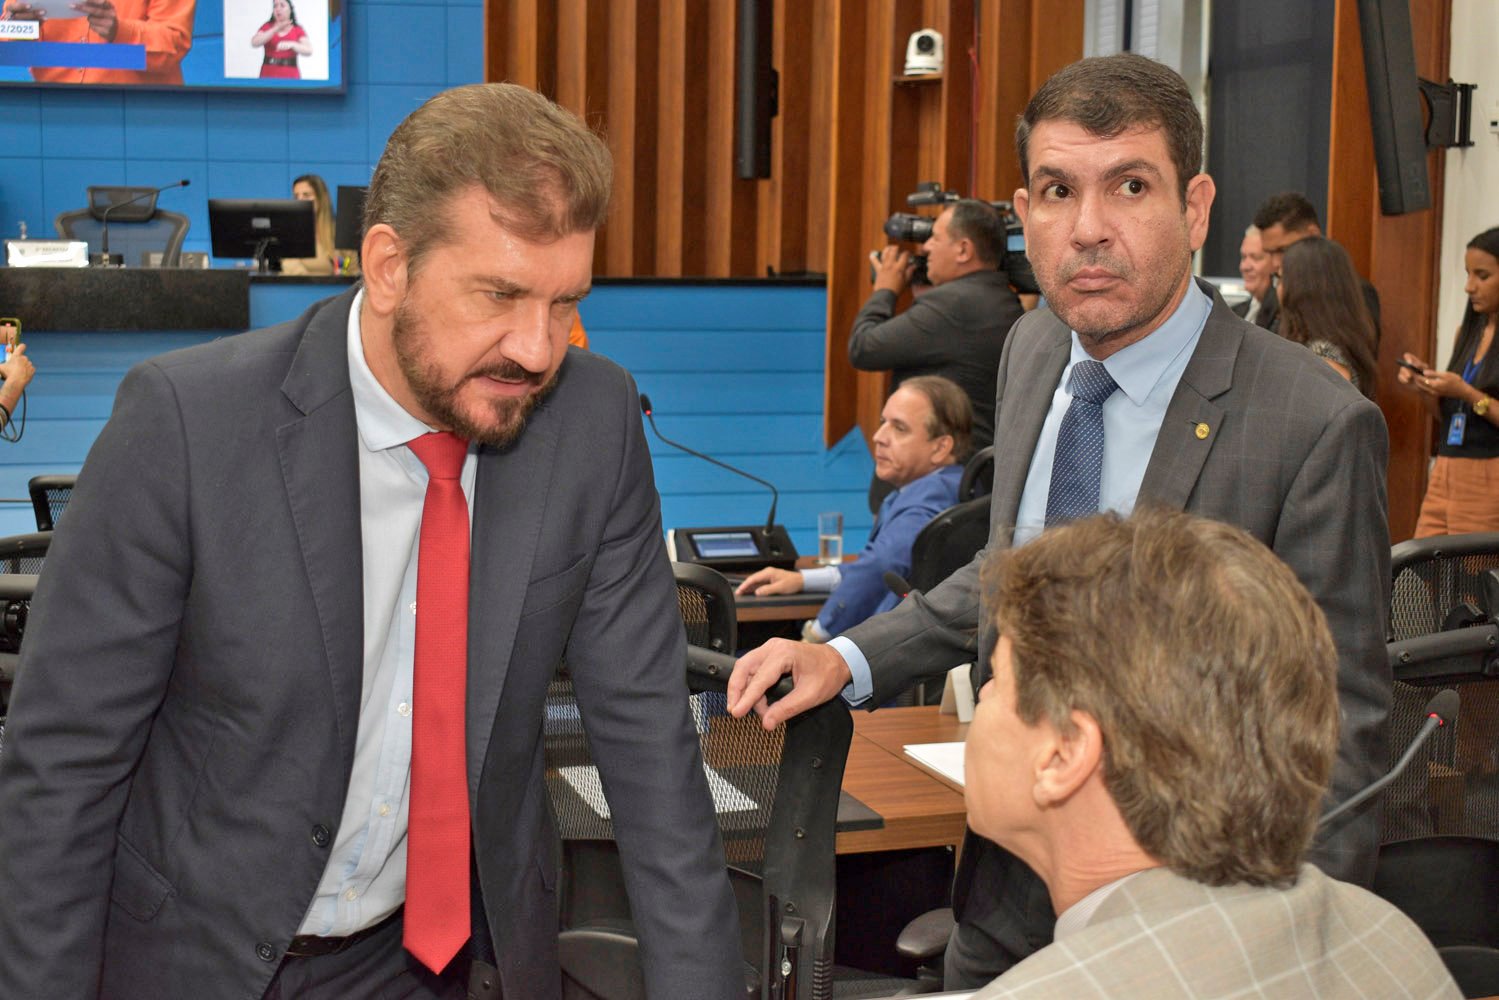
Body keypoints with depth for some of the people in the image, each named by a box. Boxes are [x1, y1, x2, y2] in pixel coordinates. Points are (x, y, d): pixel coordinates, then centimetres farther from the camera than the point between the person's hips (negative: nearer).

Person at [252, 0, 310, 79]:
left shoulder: (298, 30, 6)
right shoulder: (267, 27, 10)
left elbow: (309, 50, -7)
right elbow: (255, 43, -7)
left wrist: (291, 44, -26)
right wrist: (276, 29, -14)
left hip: (290, 77, -1)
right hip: (268, 76, 1)